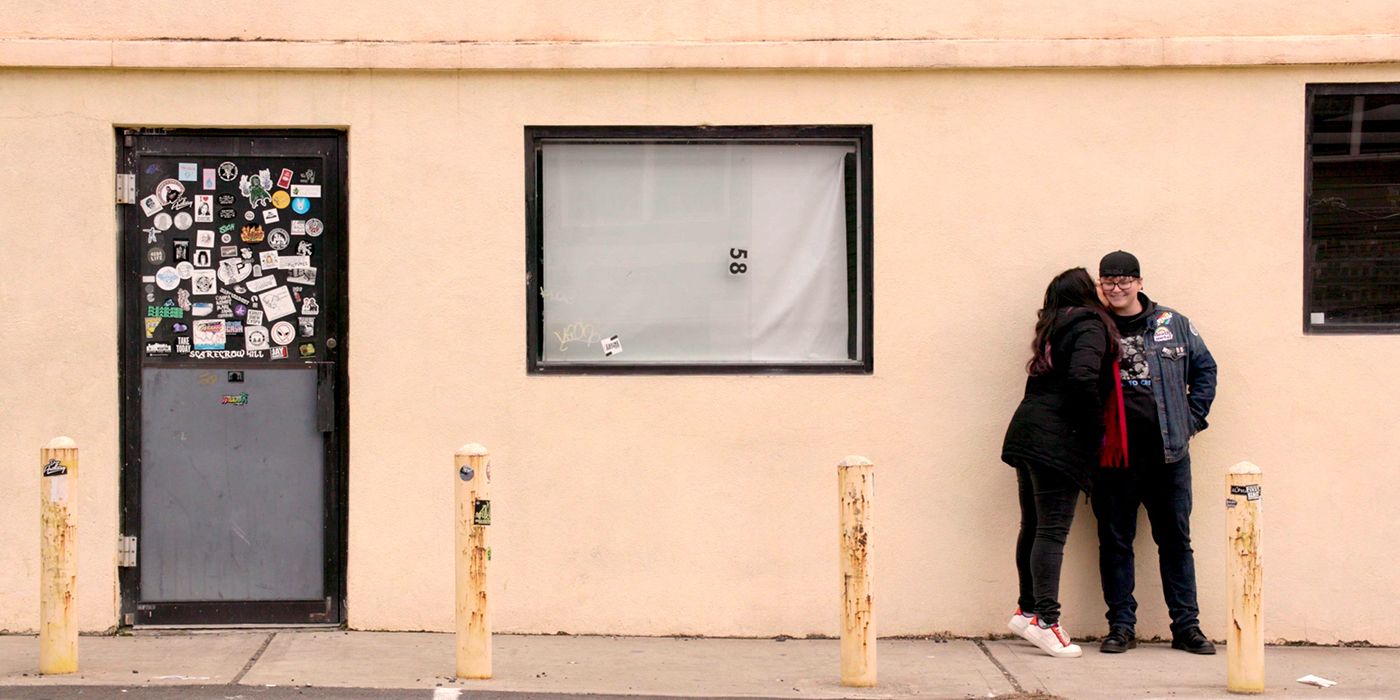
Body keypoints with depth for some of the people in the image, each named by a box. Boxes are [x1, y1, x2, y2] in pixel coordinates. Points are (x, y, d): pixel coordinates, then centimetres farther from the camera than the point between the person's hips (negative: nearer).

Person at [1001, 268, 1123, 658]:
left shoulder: (1052, 327, 19)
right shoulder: (1090, 326, -5)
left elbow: (1044, 380, 15)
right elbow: (1082, 378, -20)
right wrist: (1096, 431, -9)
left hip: (1028, 432, 8)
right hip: (1058, 440, -8)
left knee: (1033, 526, 14)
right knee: (1053, 531, -9)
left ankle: (1027, 610, 21)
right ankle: (1045, 621, -10)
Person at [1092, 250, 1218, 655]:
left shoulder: (1174, 325, 7)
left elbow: (1205, 369, 16)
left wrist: (1191, 419, 8)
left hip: (1167, 452, 1)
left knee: (1176, 541, 5)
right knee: (1115, 542, 3)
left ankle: (1186, 626, 11)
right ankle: (1121, 627, 11)